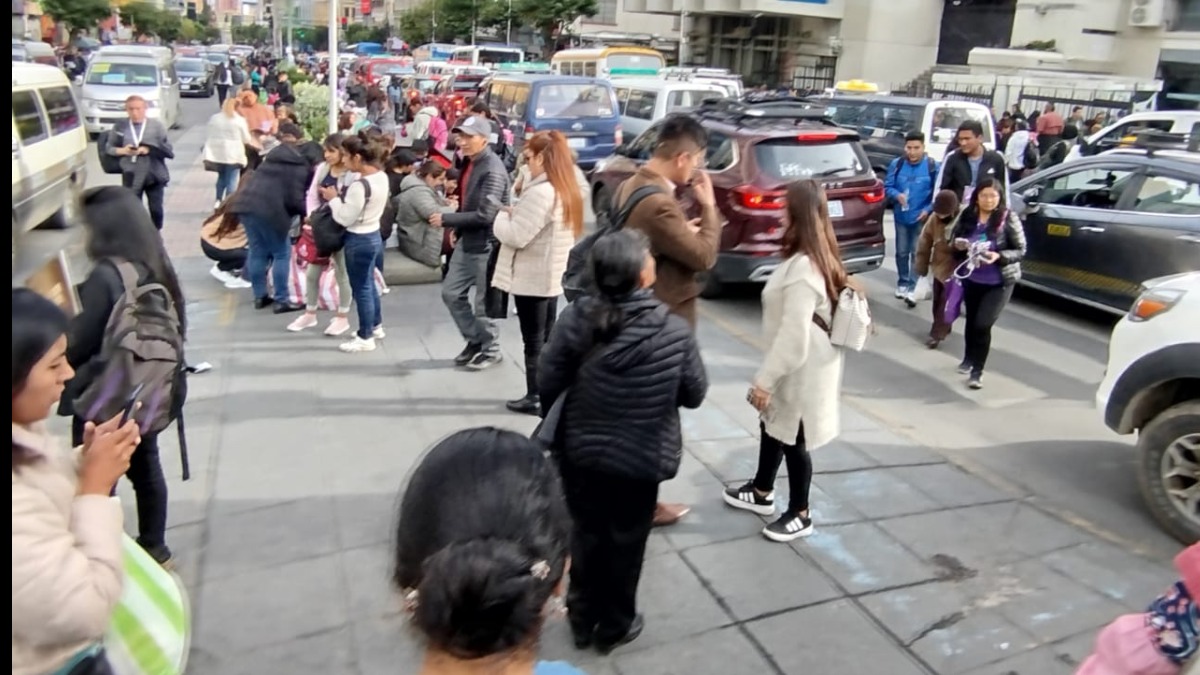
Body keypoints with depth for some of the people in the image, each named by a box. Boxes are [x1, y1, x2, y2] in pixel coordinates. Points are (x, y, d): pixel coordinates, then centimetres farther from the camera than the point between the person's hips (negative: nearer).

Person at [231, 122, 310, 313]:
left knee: (258, 252, 17)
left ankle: (260, 296, 24)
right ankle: (282, 300, 5)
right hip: (269, 210, -8)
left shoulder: (273, 156, 25)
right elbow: (294, 198, -8)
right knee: (282, 254, 3)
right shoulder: (300, 166, -1)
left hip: (247, 204, 8)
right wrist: (307, 213, 8)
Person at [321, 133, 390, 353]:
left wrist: (333, 199, -8)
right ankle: (376, 327, 36)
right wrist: (342, 196, 4)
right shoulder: (382, 176, 1)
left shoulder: (359, 185, -26)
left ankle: (365, 338, 14)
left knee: (360, 289, 3)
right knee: (369, 284, 22)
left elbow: (345, 219, -20)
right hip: (373, 235, 9)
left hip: (359, 241, -9)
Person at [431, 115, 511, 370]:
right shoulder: (470, 162, 8)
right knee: (451, 293, 14)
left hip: (486, 245, -9)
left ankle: (491, 350, 23)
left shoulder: (493, 170, -22)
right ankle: (474, 340, 29)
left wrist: (446, 220, -21)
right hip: (467, 241, 9)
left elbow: (485, 215, -27)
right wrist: (457, 227, 7)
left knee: (484, 302, 4)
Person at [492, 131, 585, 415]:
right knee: (547, 338, 16)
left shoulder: (540, 192, -22)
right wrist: (516, 213, 7)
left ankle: (535, 398, 11)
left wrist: (501, 216, -4)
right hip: (552, 276, 9)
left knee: (533, 341, 2)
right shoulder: (569, 190, 7)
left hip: (532, 279, -9)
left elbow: (516, 236, -22)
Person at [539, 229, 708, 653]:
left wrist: (565, 428, 10)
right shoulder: (674, 331, -19)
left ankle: (583, 619, 38)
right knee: (626, 542, 17)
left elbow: (547, 385, -8)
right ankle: (614, 626, 36)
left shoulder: (575, 319, -16)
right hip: (642, 459, -2)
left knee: (587, 534, 21)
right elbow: (695, 395, -7)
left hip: (581, 453, 2)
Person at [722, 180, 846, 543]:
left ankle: (799, 515, 26)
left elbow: (794, 336, -28)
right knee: (771, 427, 23)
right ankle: (761, 493, 42)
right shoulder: (819, 257, 4)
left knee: (793, 441, 7)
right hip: (799, 365, 10)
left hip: (801, 371, -10)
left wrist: (764, 379, -21)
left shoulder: (803, 268, -27)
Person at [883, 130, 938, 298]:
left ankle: (914, 286, 5)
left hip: (922, 217, -3)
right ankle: (903, 283, 28)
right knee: (902, 251, 13)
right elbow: (888, 187, 3)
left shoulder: (933, 166, -8)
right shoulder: (896, 164, -2)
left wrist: (928, 210, -15)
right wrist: (897, 195, -18)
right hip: (901, 216, 3)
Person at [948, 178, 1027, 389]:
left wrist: (999, 256, -26)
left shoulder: (1009, 218, -13)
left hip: (999, 282, -3)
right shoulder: (966, 216, -4)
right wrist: (958, 245, -15)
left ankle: (977, 371, 5)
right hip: (971, 279, 4)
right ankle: (969, 359, 42)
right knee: (971, 321, 17)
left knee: (983, 324, -10)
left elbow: (1020, 250, -9)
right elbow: (952, 242, 8)